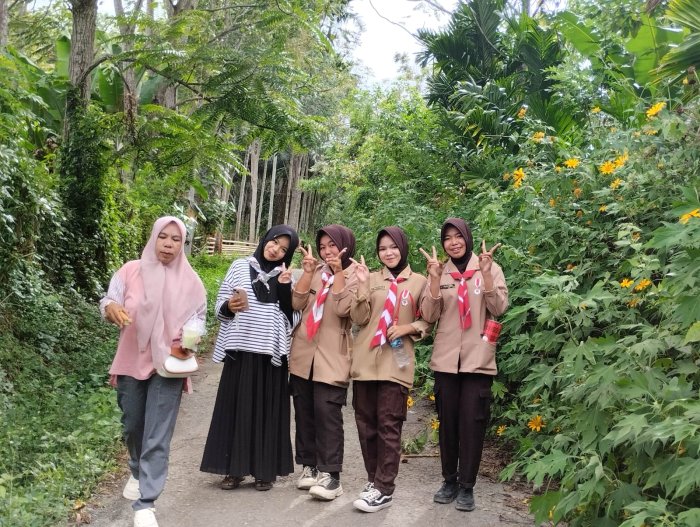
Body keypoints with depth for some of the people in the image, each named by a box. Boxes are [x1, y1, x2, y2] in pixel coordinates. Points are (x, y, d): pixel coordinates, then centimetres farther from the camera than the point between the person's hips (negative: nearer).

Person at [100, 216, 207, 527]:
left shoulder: (190, 281, -2)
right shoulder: (131, 271, -3)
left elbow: (198, 318, 3)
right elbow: (108, 301, -7)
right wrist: (111, 308, -32)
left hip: (168, 366, -2)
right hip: (131, 363, 2)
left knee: (157, 437, -6)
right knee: (132, 428, 17)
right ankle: (138, 473, 47)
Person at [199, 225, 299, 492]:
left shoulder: (286, 277, 7)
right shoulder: (240, 266, 5)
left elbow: (292, 317, 0)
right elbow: (220, 307, 7)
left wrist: (285, 289, -11)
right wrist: (229, 307, -15)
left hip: (271, 353, 0)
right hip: (240, 350, 0)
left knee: (268, 410, 4)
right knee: (236, 408, 3)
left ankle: (265, 470, 13)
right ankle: (234, 468, 13)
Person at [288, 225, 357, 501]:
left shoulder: (355, 276, -1)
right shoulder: (316, 271, 12)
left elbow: (343, 309, -17)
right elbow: (297, 303, 0)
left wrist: (338, 272, -15)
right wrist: (308, 271, -6)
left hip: (331, 357, -5)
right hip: (303, 353, 5)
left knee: (327, 413, -10)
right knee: (304, 412, 9)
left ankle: (330, 474, -6)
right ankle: (310, 465, 20)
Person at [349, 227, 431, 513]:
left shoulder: (419, 282, 3)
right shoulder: (371, 279, 8)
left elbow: (427, 321, 7)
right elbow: (359, 319, 1)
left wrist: (408, 328, -11)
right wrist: (362, 287, -11)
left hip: (396, 363, -3)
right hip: (365, 361, 3)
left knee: (389, 426, -3)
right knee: (366, 424, 9)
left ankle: (384, 489, 4)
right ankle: (373, 479, 23)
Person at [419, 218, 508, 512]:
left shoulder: (490, 268, 1)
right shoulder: (440, 273, 5)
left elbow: (499, 308, -9)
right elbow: (429, 316, -3)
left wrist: (485, 273, -21)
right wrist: (435, 279, -16)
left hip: (478, 359, -2)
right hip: (446, 360, 2)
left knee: (472, 423, 1)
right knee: (447, 422, 9)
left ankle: (467, 486, 13)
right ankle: (449, 480, 23)